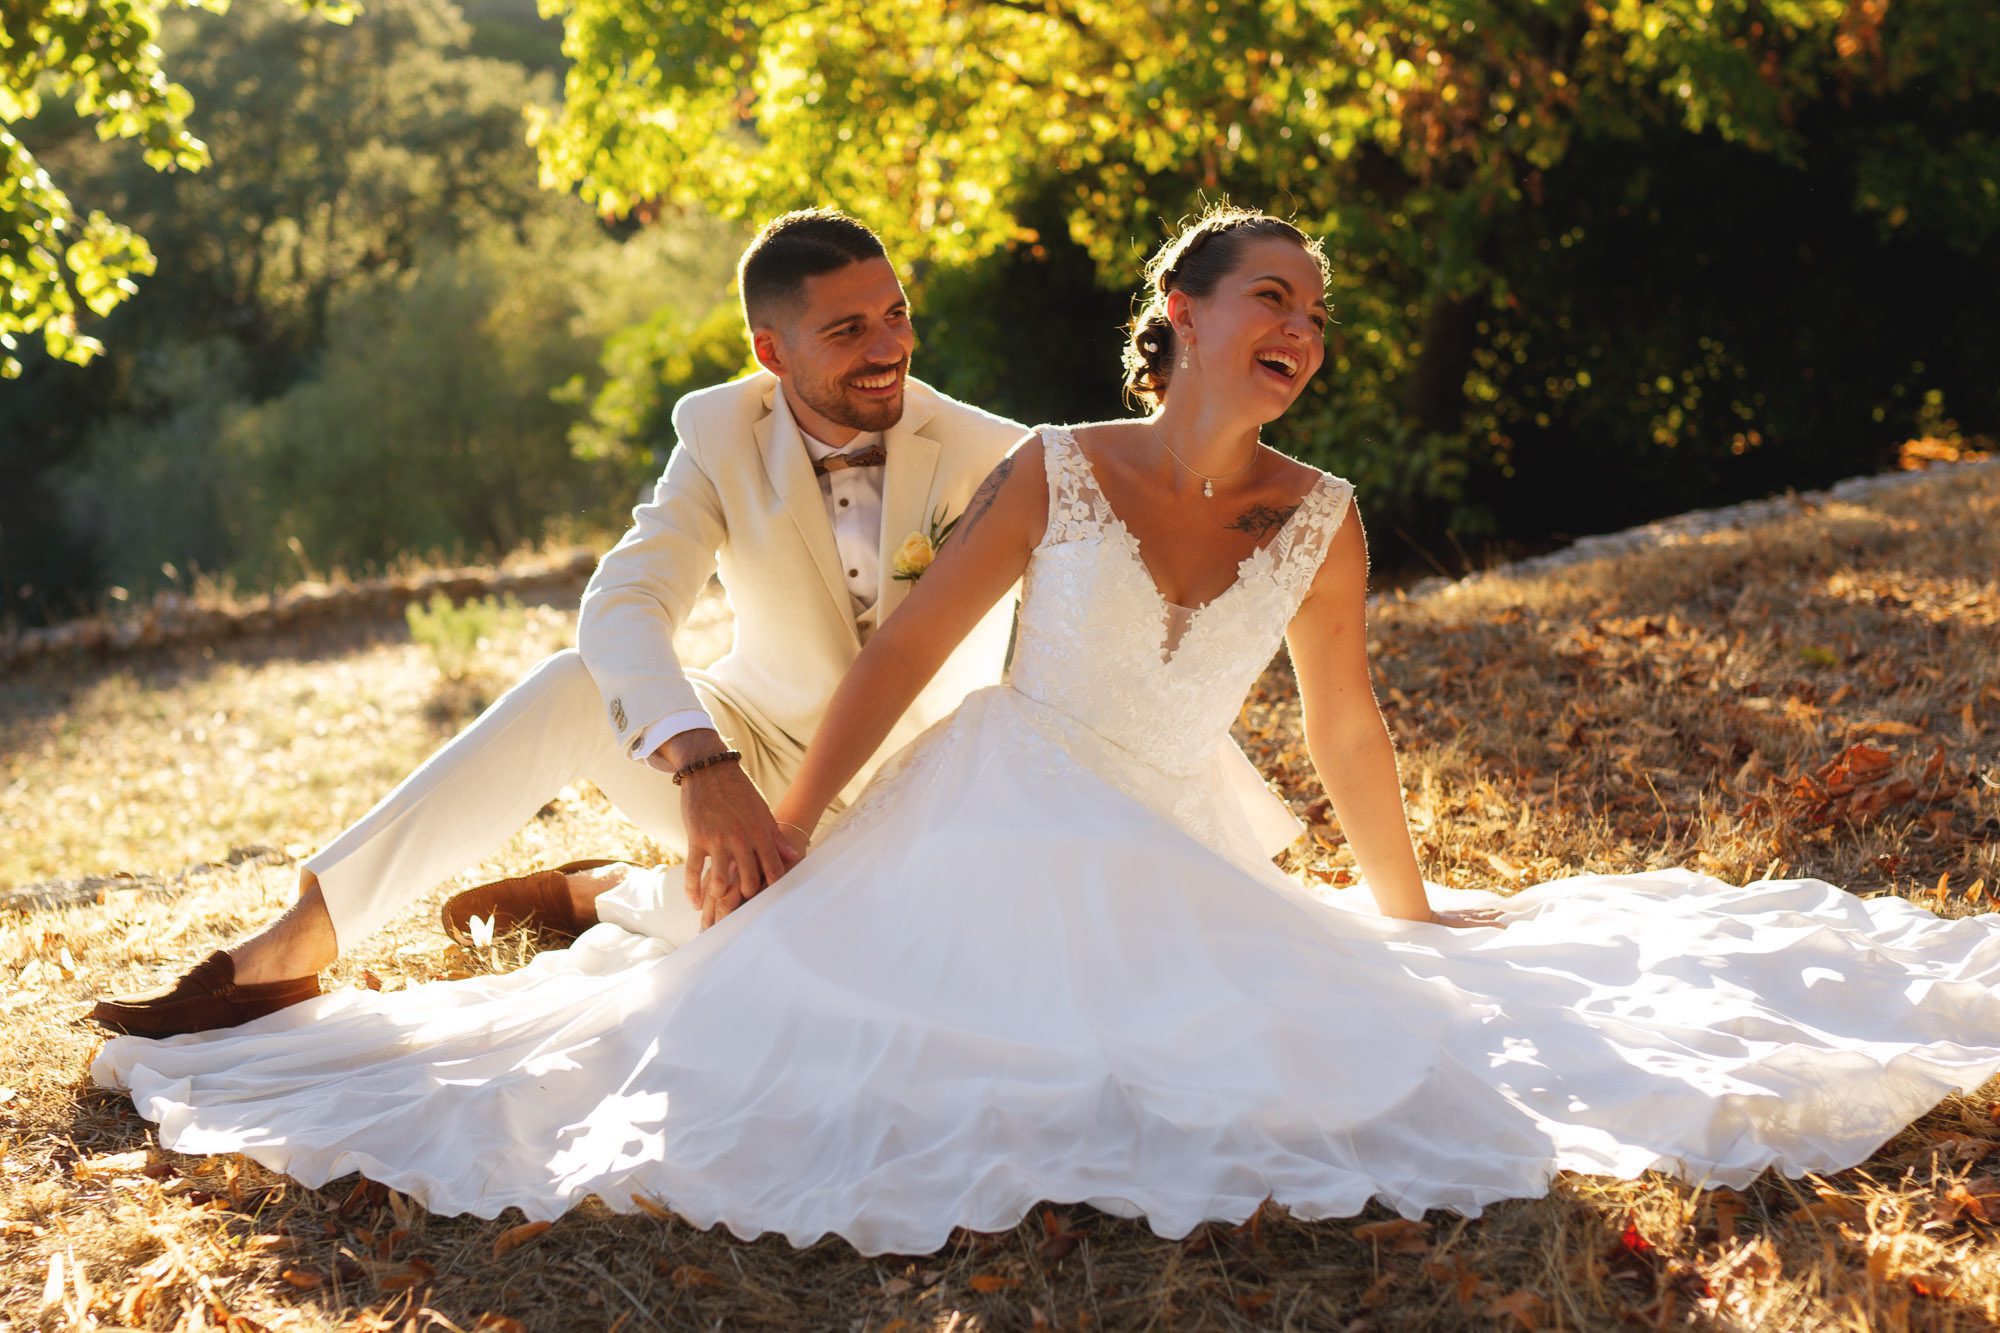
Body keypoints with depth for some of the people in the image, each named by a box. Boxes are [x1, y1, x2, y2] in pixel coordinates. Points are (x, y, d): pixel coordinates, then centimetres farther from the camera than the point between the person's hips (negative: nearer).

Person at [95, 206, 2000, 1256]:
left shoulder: (1319, 519, -4)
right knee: (816, 998, -20)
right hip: (993, 847, -3)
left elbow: (1344, 733, 8)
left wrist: (1416, 915, 18)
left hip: (1186, 875, 4)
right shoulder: (1051, 474, -11)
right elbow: (896, 663, -8)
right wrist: (778, 855, -10)